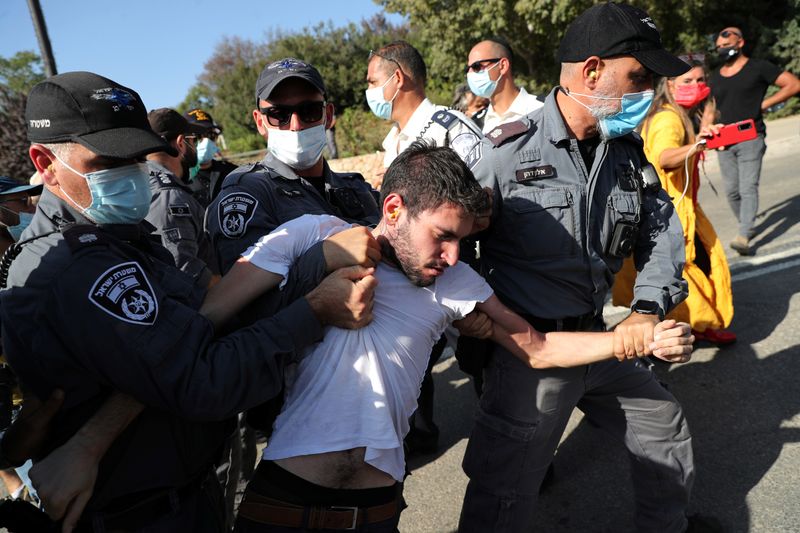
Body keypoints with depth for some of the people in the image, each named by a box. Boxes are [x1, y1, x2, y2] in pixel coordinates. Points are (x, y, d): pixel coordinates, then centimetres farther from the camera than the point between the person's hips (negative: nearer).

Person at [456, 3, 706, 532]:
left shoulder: (629, 152, 4)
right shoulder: (508, 152, -16)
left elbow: (662, 231, 7)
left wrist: (648, 309, -8)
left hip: (599, 338, 7)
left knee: (667, 430, 26)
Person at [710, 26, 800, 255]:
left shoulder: (758, 68, 1)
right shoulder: (716, 77, 15)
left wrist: (764, 104, -7)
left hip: (750, 139, -5)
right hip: (724, 142, 5)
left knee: (748, 188, -13)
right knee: (731, 190, 5)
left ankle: (744, 236, -19)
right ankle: (746, 226, 23)